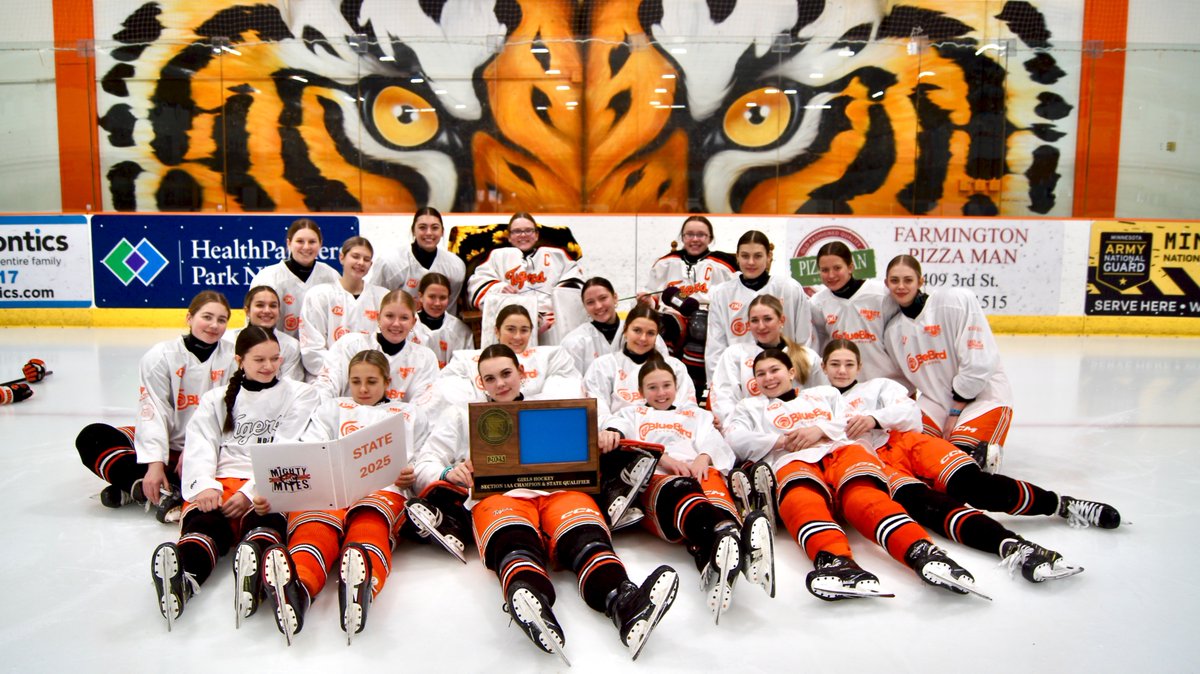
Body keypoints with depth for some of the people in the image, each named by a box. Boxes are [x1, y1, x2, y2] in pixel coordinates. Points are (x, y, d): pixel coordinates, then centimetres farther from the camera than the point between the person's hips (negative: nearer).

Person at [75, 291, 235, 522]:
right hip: (162, 442, 1)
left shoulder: (233, 358, -5)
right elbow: (153, 412, -16)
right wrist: (155, 463, -26)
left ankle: (134, 488, -23)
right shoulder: (161, 355, -7)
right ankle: (154, 492, -31)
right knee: (92, 437, -19)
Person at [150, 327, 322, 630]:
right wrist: (204, 485, -13)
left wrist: (252, 492, -13)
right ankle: (183, 575, -62)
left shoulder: (301, 395, 16)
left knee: (265, 518, -37)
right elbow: (200, 446, 10)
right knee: (204, 519, -33)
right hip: (222, 480, 2)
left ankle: (254, 570, -67)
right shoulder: (216, 399, 26)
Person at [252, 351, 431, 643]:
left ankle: (361, 588, -69)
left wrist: (412, 476, -3)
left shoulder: (410, 415, 35)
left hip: (382, 490, -1)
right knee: (315, 530, -36)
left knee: (369, 528, -39)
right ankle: (294, 589, -67)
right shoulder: (332, 409, 36)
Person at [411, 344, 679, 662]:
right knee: (514, 543, -39)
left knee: (587, 537, -35)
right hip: (497, 494, -1)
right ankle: (530, 600, -70)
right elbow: (424, 465, 23)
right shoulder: (462, 417, 33)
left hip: (560, 490, 1)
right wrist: (450, 473, -1)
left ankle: (622, 601, -64)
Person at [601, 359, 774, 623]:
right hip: (652, 477, -2)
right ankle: (723, 536, -76)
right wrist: (663, 458, -7)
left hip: (699, 473, 2)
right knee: (678, 491, -42)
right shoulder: (632, 414, 36)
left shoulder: (697, 415, 41)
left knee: (714, 491, -39)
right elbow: (619, 436, 11)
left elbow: (717, 445, 21)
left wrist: (704, 458, -6)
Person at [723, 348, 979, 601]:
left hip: (841, 450, 2)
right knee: (802, 500, -40)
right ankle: (835, 561, -68)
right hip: (793, 462, -1)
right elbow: (736, 441, 13)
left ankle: (921, 552, -59)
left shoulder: (825, 393, 37)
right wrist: (780, 441, 3)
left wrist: (820, 429, 3)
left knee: (862, 494, -36)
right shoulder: (751, 406, 33)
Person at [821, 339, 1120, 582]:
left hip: (905, 446, 1)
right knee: (922, 501, -33)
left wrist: (874, 419, -11)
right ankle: (1008, 545, -53)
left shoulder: (877, 386, 22)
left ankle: (1062, 505, -9)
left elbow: (910, 414, 6)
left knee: (971, 483, -25)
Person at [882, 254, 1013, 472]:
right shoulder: (892, 331, 6)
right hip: (935, 401, 5)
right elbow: (902, 379, 16)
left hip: (983, 396, -5)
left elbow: (980, 362, -17)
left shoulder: (957, 300, -14)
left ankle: (989, 451, 11)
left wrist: (956, 412, -13)